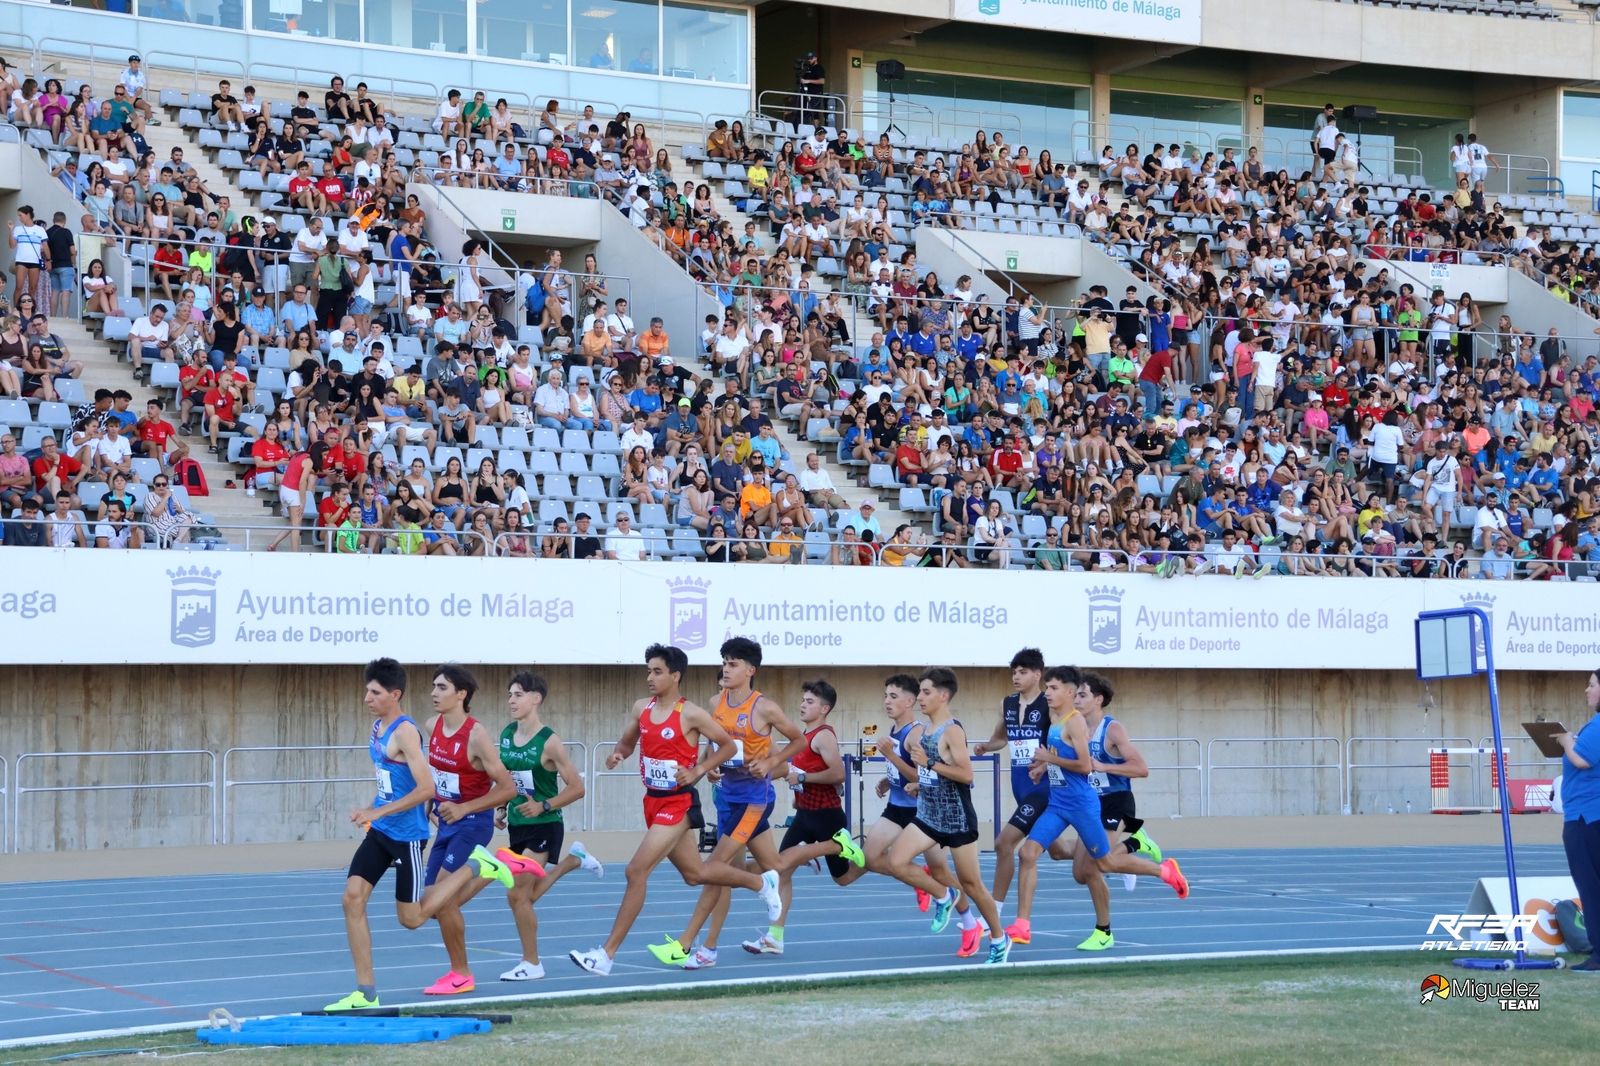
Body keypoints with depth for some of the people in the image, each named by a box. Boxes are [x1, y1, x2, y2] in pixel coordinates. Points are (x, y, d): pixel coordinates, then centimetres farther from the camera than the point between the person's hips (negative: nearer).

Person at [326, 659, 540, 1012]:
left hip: (406, 836, -8)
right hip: (379, 834, 8)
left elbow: (426, 788, -25)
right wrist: (371, 810, 13)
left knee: (412, 918, 2)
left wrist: (379, 811, -24)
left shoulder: (405, 732, -18)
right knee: (353, 897, -5)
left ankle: (474, 866, 19)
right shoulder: (377, 727, 8)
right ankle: (366, 992, 0)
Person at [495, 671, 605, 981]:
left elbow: (577, 788, -13)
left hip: (544, 827, -7)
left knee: (517, 894, -11)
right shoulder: (506, 735, 4)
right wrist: (501, 809, 8)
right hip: (517, 825, 7)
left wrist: (543, 806, -23)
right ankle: (574, 859, 36)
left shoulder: (549, 742, -15)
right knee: (527, 895, 14)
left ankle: (531, 963, 4)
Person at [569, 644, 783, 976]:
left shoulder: (691, 714, -13)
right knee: (695, 873, 20)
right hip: (653, 800, 8)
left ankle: (606, 954, -12)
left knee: (636, 870, -15)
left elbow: (729, 746, -4)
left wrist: (698, 771, -15)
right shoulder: (641, 709, 4)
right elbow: (627, 742, 19)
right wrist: (617, 754, -4)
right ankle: (761, 883, 44)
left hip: (678, 803, -8)